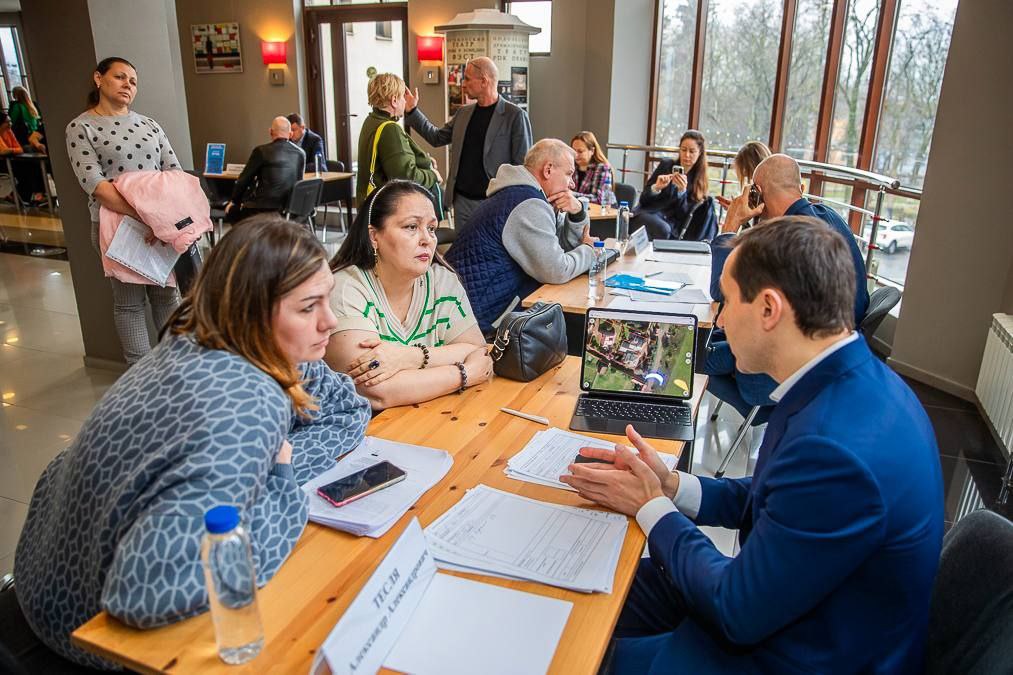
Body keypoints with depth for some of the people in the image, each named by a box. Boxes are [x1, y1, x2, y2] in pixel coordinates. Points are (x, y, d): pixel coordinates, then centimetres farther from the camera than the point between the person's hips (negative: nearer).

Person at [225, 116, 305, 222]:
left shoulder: (261, 151, -9)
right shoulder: (301, 153, 3)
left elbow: (244, 179, 0)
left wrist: (234, 201, 17)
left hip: (263, 209, -5)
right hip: (289, 209, 5)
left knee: (231, 210, 20)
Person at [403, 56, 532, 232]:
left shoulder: (515, 116, -7)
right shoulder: (464, 113, 11)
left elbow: (523, 165, -8)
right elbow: (437, 138, 22)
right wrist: (412, 111, 15)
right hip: (462, 201, 6)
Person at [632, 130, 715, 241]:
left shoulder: (698, 179, 7)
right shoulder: (666, 165, 2)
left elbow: (683, 215, -4)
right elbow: (643, 199, 0)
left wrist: (682, 190, -20)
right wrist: (656, 187, -20)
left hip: (672, 223, 4)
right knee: (663, 229, -35)